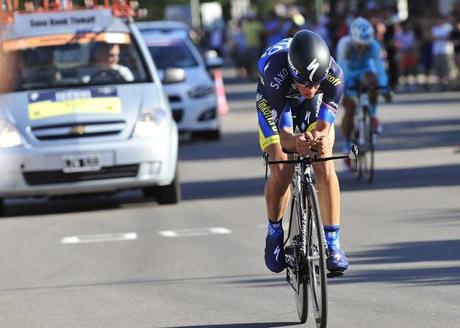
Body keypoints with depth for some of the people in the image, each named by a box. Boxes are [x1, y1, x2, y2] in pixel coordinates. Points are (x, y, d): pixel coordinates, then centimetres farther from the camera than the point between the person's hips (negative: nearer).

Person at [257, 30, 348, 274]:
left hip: (313, 108, 2)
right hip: (274, 108, -2)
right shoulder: (275, 72, -42)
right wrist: (295, 142, -62)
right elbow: (281, 132, -39)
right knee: (281, 169, -20)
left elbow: (323, 123, -33)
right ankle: (274, 233, 5)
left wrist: (320, 139, -57)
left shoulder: (334, 75, -36)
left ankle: (332, 243, -10)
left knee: (324, 166, -19)